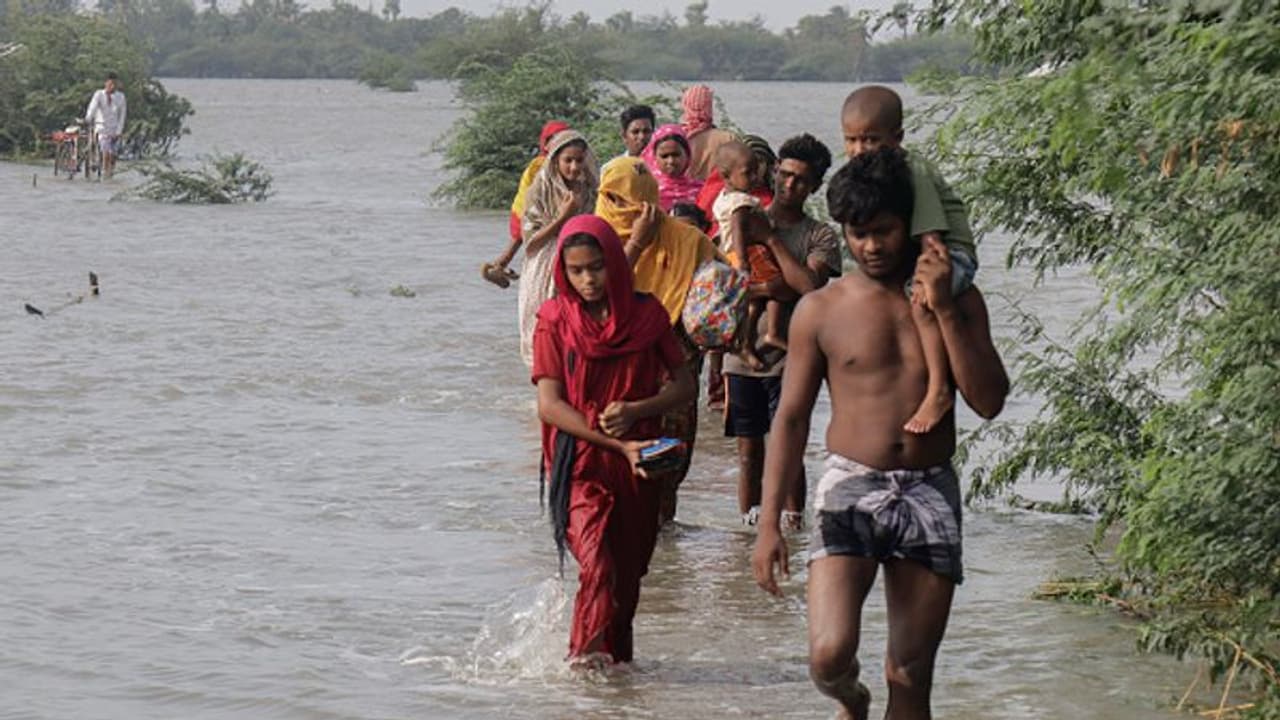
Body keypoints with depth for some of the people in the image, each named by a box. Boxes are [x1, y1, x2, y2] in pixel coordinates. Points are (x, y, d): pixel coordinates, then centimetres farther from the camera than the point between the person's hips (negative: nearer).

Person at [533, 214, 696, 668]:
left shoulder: (646, 314, 4)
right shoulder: (555, 320, -2)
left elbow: (684, 384, 7)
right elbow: (550, 405, -7)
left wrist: (636, 411, -12)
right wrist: (617, 444, -16)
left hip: (638, 464, 3)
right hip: (581, 463, -3)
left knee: (629, 570, 8)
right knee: (597, 562, -20)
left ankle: (618, 659, 22)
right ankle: (586, 655, -15)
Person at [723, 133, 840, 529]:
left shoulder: (820, 236, 3)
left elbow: (809, 285, -14)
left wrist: (772, 239, -9)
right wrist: (779, 289, -14)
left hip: (789, 357, -2)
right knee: (749, 452, 6)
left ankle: (793, 523, -3)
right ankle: (749, 526, 13)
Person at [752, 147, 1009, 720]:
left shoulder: (957, 301, 6)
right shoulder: (821, 310, 3)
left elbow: (989, 401, -5)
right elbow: (792, 418, 4)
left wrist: (944, 310, -13)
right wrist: (769, 522, -3)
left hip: (929, 493, 1)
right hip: (850, 486, -1)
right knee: (829, 655, -16)